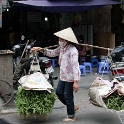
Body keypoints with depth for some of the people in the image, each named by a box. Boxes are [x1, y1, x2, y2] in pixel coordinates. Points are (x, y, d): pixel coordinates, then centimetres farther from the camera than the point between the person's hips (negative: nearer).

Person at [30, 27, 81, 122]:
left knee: (67, 95, 1)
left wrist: (76, 82, -28)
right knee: (59, 92, 16)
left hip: (70, 77, -10)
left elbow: (75, 66, -26)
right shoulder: (62, 48, 6)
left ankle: (71, 116, 18)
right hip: (63, 76, 10)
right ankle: (72, 107, 33)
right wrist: (41, 49, 8)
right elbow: (52, 53, 21)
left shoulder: (72, 51, -23)